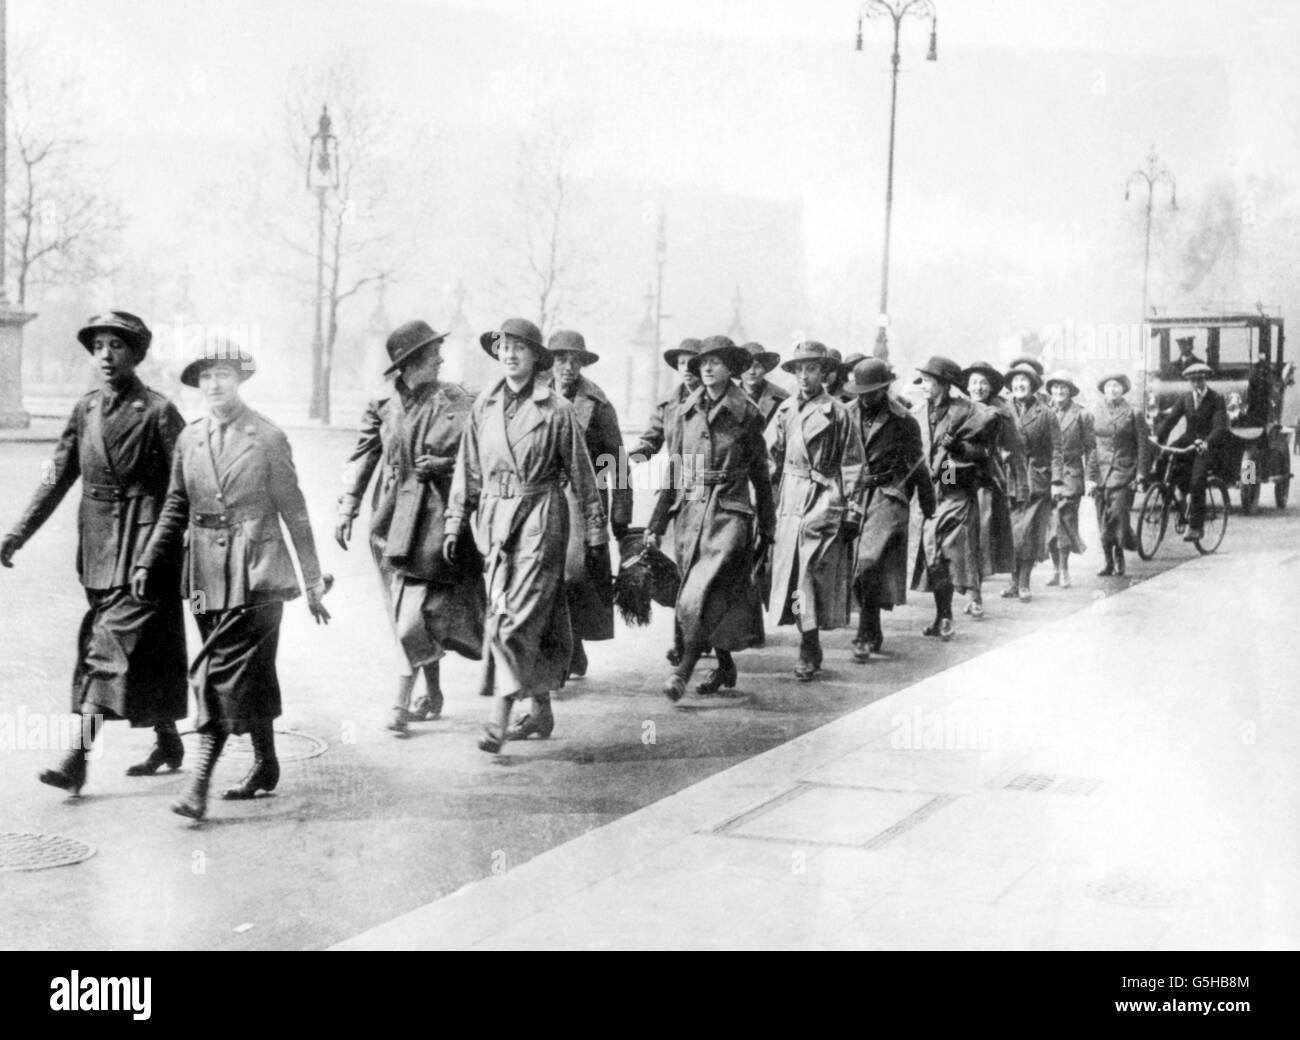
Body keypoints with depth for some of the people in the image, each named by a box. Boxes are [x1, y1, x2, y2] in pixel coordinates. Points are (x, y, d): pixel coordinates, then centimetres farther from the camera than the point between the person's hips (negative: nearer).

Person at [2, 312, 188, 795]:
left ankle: (76, 758, -13)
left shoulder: (158, 412, -7)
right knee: (142, 648, 14)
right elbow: (57, 477, 10)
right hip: (97, 544, 6)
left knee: (110, 645, -11)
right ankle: (169, 743, 29)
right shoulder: (85, 410, 10)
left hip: (144, 543, -6)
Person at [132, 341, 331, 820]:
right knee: (248, 675, 14)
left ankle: (200, 785, -12)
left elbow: (293, 511, 0)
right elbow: (175, 508, 15)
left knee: (221, 674, -12)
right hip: (206, 572, 5)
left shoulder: (268, 438, -3)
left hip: (256, 572, -5)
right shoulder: (189, 439, 9)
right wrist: (147, 561, 4)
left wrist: (313, 582, 1)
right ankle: (265, 766, 28)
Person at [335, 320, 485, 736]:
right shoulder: (383, 407, 4)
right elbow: (362, 457, 5)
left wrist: (440, 464, -16)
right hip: (393, 517, 4)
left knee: (418, 612, -9)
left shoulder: (454, 402, -3)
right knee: (407, 613, 11)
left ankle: (401, 702, -3)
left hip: (435, 516, -3)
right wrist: (347, 509, -2)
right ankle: (433, 696, 25)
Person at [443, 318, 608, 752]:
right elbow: (467, 468, 14)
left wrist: (596, 538, 0)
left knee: (515, 616, -12)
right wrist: (456, 522, 9)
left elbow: (583, 476, -1)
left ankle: (500, 719, -12)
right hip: (494, 517, 5)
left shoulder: (556, 410, -6)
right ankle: (541, 711, 25)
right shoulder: (484, 405, 7)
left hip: (540, 519, -5)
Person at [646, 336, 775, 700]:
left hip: (730, 511, -4)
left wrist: (767, 529, 6)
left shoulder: (746, 414, -2)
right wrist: (657, 523, 10)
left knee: (702, 594, -15)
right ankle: (725, 667, 25)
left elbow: (760, 475, 5)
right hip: (689, 510, 4)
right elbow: (673, 469, 13)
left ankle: (683, 671, -11)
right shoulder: (686, 412, 8)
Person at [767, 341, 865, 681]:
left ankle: (809, 653, -3)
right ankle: (809, 649, 13)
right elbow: (770, 456, 15)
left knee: (814, 573, -9)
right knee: (790, 572, 3)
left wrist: (852, 512, -5)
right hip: (790, 500, 5)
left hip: (824, 500, -5)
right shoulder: (786, 409, 10)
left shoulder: (837, 411, -2)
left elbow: (852, 465, -1)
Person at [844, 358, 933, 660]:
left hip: (888, 495, -4)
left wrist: (928, 505, 16)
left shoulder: (903, 421, -3)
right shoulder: (847, 415, 5)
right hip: (853, 495, 4)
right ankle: (874, 634, 22)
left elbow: (917, 465, 8)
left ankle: (865, 636, -11)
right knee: (860, 568, 6)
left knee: (868, 564, -18)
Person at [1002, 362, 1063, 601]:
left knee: (1030, 532, -3)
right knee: (1010, 532, 1)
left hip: (1036, 480, -2)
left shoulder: (1045, 414, 3)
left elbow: (1055, 449, 1)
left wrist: (1056, 480, -7)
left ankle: (1024, 584, 3)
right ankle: (1014, 582, 11)